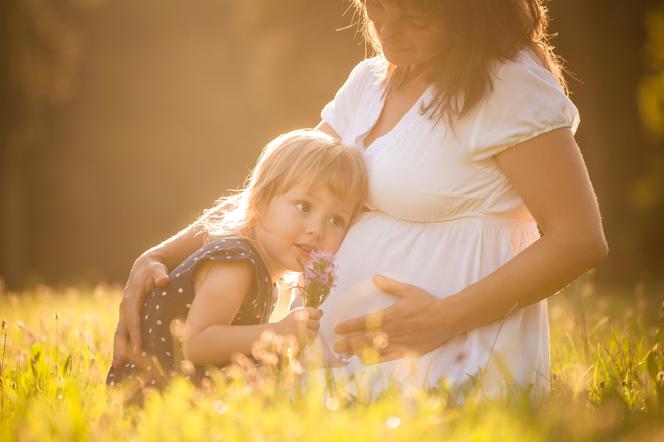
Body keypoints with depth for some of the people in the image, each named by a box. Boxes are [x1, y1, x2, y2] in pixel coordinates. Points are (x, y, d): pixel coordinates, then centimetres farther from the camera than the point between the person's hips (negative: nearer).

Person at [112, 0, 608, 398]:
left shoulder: (511, 86, -11)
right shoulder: (369, 82, 13)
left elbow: (581, 239, -14)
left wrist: (445, 318, -21)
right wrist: (158, 258, -1)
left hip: (455, 369, -8)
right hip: (357, 366, 8)